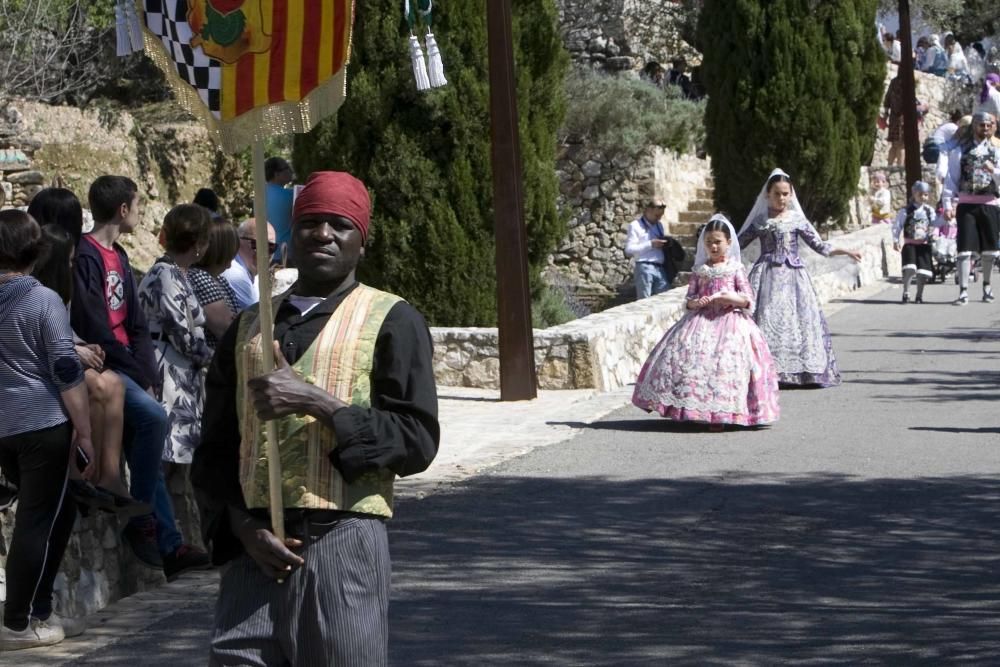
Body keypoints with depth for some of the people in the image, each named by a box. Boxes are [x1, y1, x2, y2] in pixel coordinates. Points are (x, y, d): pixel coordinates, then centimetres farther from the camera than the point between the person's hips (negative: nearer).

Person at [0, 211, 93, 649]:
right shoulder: (44, 301, -10)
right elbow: (66, 373, -13)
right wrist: (85, 434, -8)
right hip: (45, 426, -6)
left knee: (56, 511, 20)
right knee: (36, 522, 1)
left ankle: (37, 609, 23)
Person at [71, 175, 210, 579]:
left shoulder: (118, 256, 17)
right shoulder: (86, 256, -12)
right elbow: (94, 327, -16)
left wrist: (147, 373, 1)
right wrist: (137, 374, -12)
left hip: (127, 368, 9)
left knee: (147, 461, 4)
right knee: (153, 417, -28)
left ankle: (169, 547, 5)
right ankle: (140, 522, -19)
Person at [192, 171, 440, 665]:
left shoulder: (391, 321, 5)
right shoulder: (249, 327, 18)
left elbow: (418, 441, -4)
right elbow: (214, 450, 17)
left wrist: (318, 403, -13)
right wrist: (241, 525, 0)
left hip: (342, 546, -4)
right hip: (253, 548, 4)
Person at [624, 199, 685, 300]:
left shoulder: (659, 225, 18)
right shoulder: (635, 226, -2)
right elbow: (629, 250, -9)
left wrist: (668, 244, 5)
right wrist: (650, 244, -15)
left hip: (661, 268, 6)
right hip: (645, 268, -6)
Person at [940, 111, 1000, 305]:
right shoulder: (960, 149, 4)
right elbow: (951, 178, 4)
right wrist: (947, 204, -4)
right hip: (966, 203, -2)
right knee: (965, 248, -8)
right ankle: (963, 291, -8)